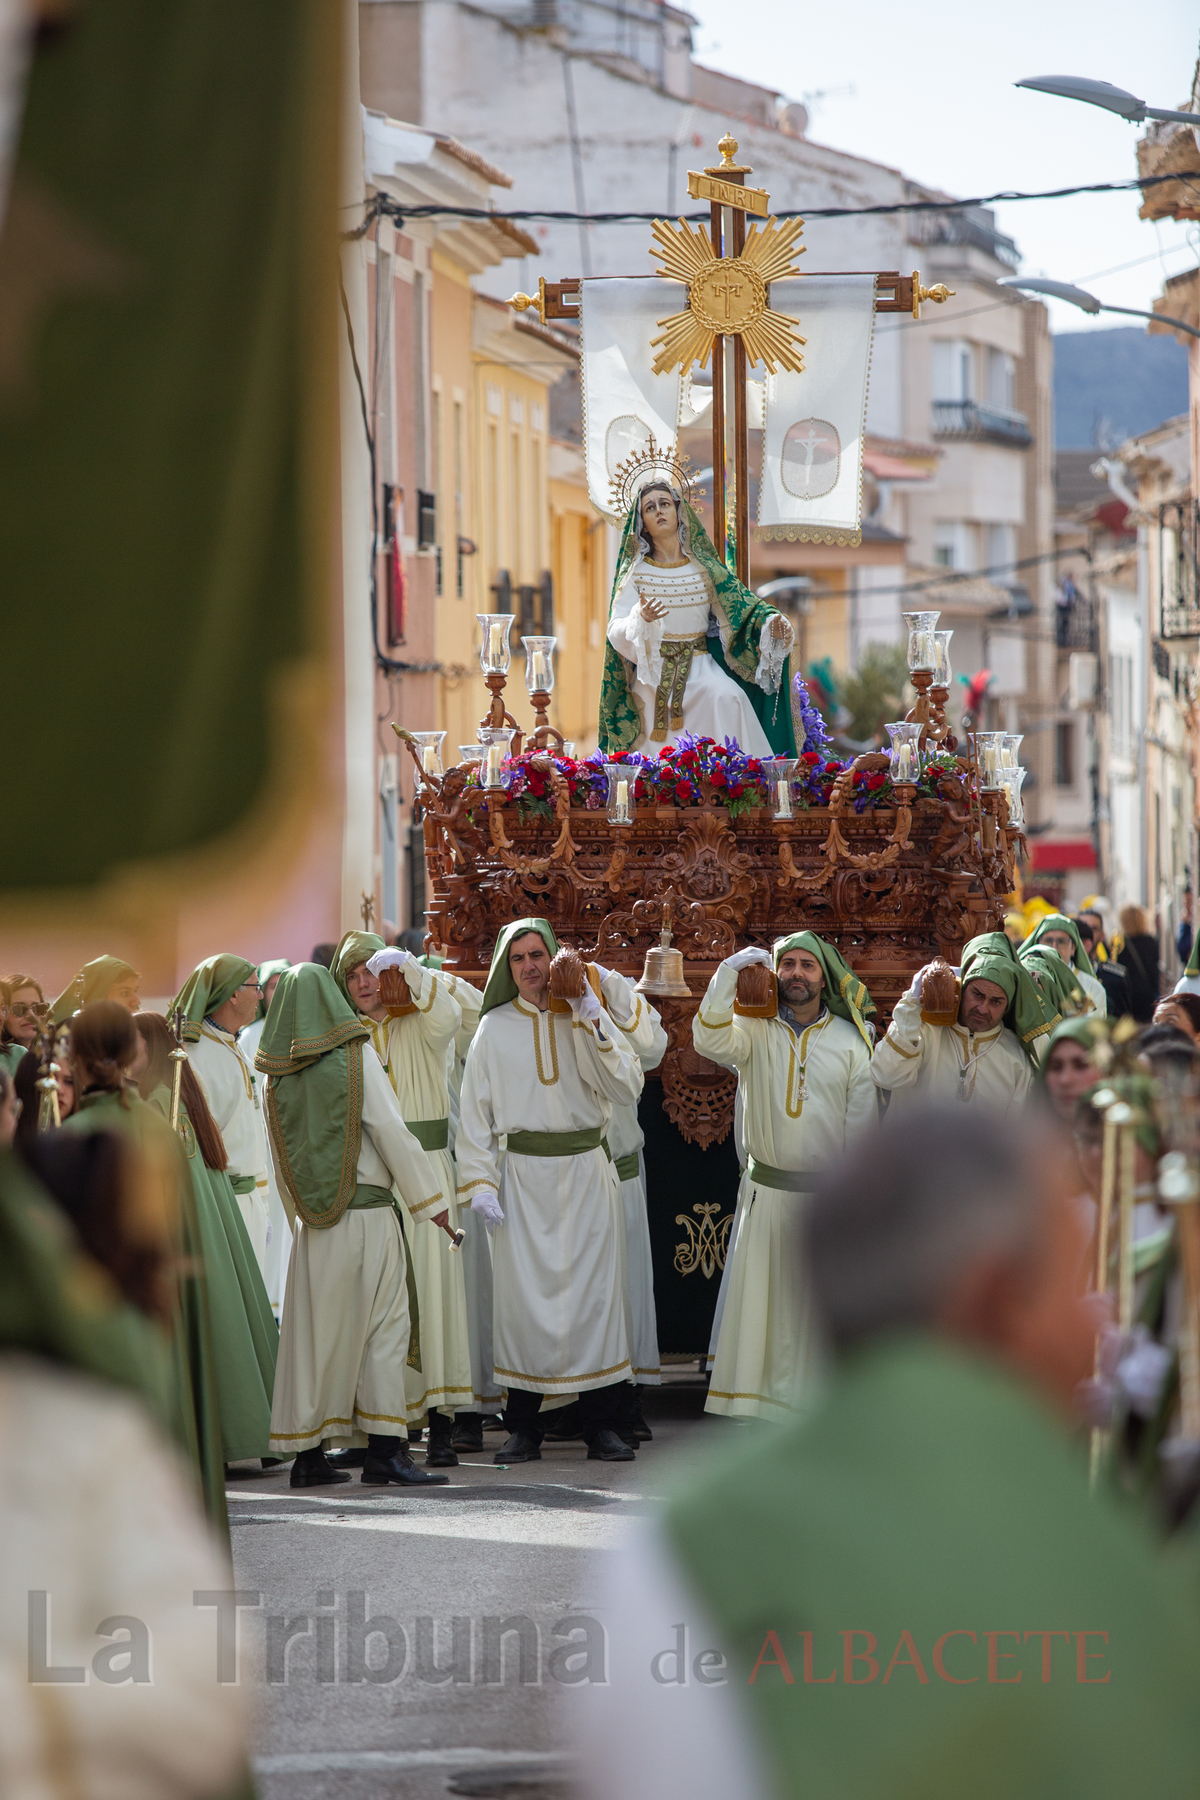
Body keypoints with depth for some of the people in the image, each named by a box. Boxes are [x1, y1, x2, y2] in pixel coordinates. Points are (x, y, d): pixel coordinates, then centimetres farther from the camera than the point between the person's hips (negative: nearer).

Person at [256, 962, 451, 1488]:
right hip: (366, 1209, -4)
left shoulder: (281, 1073, 7)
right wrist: (429, 1198, -2)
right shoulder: (356, 1056, -5)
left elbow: (281, 1153, 13)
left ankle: (308, 1455, 7)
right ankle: (385, 1450, -9)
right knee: (382, 1325, -2)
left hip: (312, 1220, 4)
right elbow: (390, 1130, -9)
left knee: (315, 1331, 7)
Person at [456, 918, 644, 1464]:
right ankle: (523, 1429, 2)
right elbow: (475, 1111, 5)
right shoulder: (495, 1028, 6)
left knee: (594, 1290, -2)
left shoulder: (588, 1021, 7)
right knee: (523, 1293, -4)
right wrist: (478, 1183, -5)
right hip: (523, 1178, 0)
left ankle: (600, 1425, 2)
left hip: (587, 1175, 0)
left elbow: (626, 1087, -6)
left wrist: (592, 1020, -13)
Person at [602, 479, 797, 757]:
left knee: (727, 696, -28)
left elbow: (740, 604, 6)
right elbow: (616, 632, -4)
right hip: (653, 669, -2)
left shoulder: (703, 566, 10)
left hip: (700, 666, 2)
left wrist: (770, 620, -15)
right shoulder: (636, 571, 5)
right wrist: (640, 618, -26)